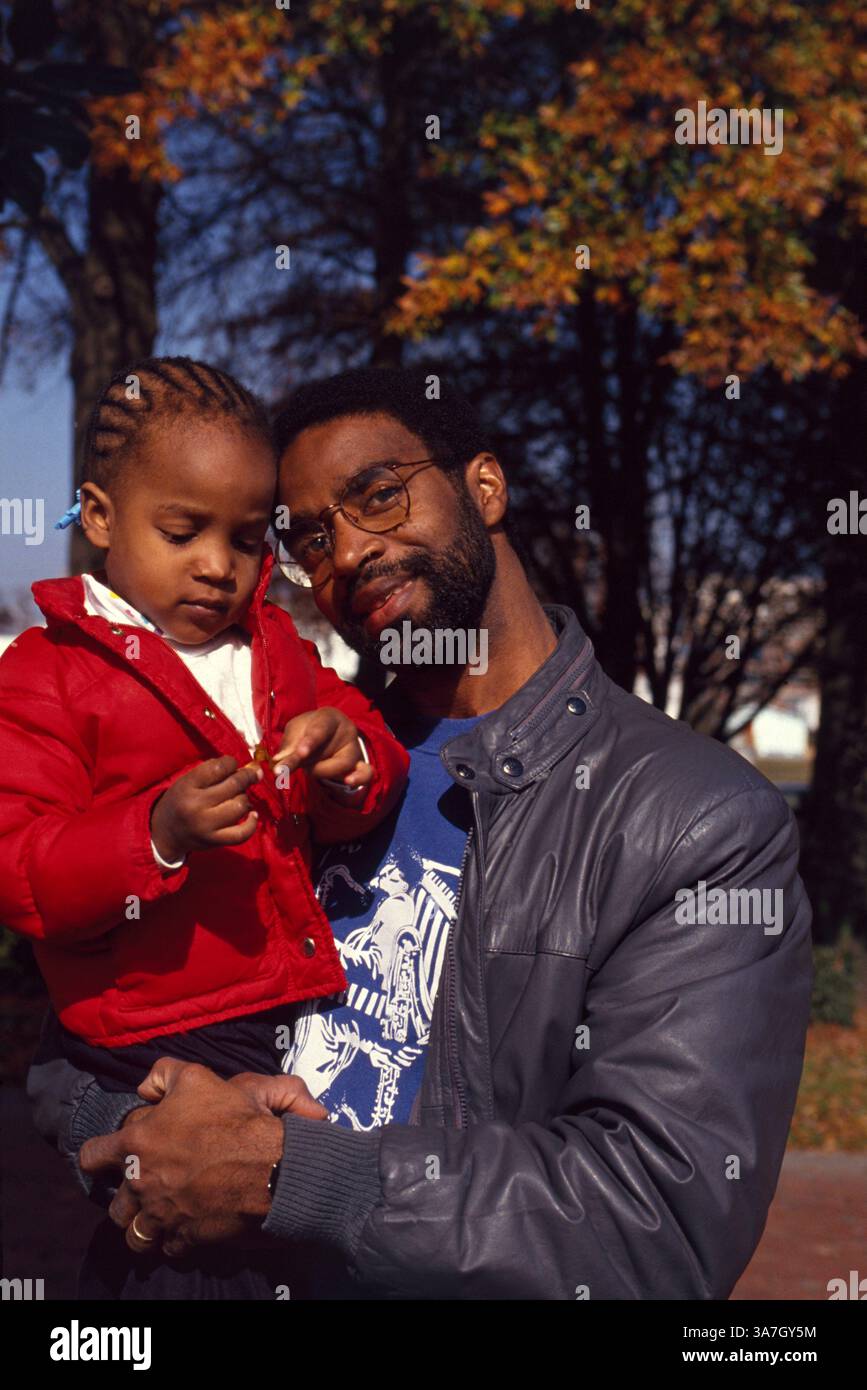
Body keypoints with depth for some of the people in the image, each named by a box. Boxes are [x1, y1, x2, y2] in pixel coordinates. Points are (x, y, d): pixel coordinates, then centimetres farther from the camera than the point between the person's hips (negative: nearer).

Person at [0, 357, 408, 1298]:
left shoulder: (274, 645, 13)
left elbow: (358, 815, 14)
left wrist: (350, 760, -10)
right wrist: (157, 836, -30)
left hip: (304, 1010, 6)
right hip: (158, 1043, -5)